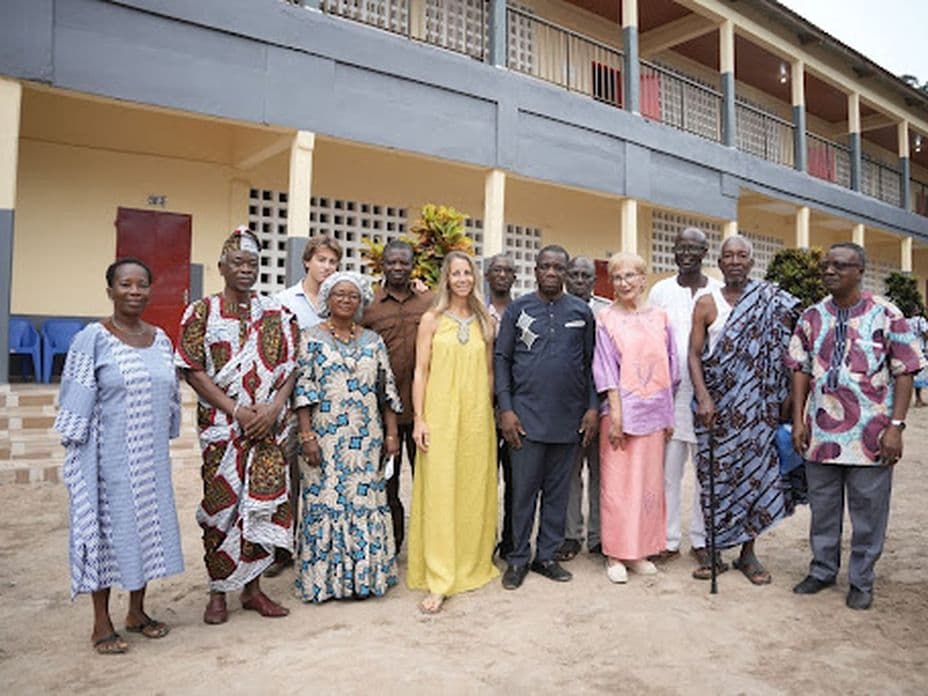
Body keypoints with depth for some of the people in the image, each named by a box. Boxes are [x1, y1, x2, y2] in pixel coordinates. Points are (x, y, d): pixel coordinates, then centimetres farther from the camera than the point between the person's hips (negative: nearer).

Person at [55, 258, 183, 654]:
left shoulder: (160, 339, 8)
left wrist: (162, 439, 13)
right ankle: (102, 623, 19)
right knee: (107, 526, 3)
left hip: (151, 456, 5)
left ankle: (137, 612, 28)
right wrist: (77, 455, -10)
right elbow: (77, 400, -9)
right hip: (109, 455, -5)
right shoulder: (93, 338, -8)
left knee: (149, 522, 11)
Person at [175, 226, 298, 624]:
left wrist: (273, 407, -11)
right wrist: (236, 410, -13)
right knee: (221, 503, 4)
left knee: (265, 500, 3)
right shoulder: (202, 312, 1)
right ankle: (218, 592, 20)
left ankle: (252, 587, 20)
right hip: (221, 424, -2)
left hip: (269, 424, 2)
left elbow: (290, 368, 5)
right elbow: (194, 371, -4)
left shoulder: (276, 314, 7)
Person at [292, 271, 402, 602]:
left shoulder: (372, 341, 9)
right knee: (325, 502, 2)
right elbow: (302, 390, -5)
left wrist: (391, 433, 5)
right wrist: (306, 436, -11)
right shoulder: (312, 339, 1)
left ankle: (364, 573, 20)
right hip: (326, 438, -3)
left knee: (366, 501, 6)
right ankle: (324, 577, 16)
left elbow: (387, 390, 9)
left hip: (366, 439, 3)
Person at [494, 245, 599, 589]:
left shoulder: (582, 312, 7)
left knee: (558, 490, 10)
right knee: (524, 489, 4)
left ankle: (547, 555, 24)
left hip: (569, 418, 2)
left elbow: (589, 363, 9)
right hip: (527, 417, -2)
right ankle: (518, 558, 18)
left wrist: (592, 407, 2)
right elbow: (501, 359, 1)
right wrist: (505, 409, -6)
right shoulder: (518, 309, 2)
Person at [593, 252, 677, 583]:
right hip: (621, 409, -3)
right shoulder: (606, 318, -1)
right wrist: (615, 414, -12)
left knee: (649, 481, 9)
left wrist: (668, 414, 9)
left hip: (653, 411, 4)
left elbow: (669, 369, 12)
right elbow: (606, 369, -6)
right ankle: (615, 555, 12)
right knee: (616, 482, 1)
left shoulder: (659, 318, 8)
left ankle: (640, 550, 23)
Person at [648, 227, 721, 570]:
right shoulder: (660, 291, 7)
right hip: (669, 392, 0)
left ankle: (701, 540, 19)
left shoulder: (719, 293, 5)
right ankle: (669, 539, 15)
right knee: (667, 470, 3)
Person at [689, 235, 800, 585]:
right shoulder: (706, 304, 2)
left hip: (757, 404, 1)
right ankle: (714, 551, 15)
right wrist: (703, 397, -14)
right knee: (715, 473, 3)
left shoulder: (772, 302, 4)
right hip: (717, 403, 0)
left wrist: (785, 398, -5)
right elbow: (694, 355, -2)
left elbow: (782, 350, 3)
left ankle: (748, 552, 19)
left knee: (754, 470, 5)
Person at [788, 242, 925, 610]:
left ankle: (861, 580, 26)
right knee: (822, 508, 14)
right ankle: (822, 570, 31)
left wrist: (896, 426, -11)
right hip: (820, 432, 3)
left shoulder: (887, 316, -4)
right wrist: (798, 420, 1)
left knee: (868, 512, 9)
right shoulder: (812, 317, 5)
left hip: (870, 436, -3)